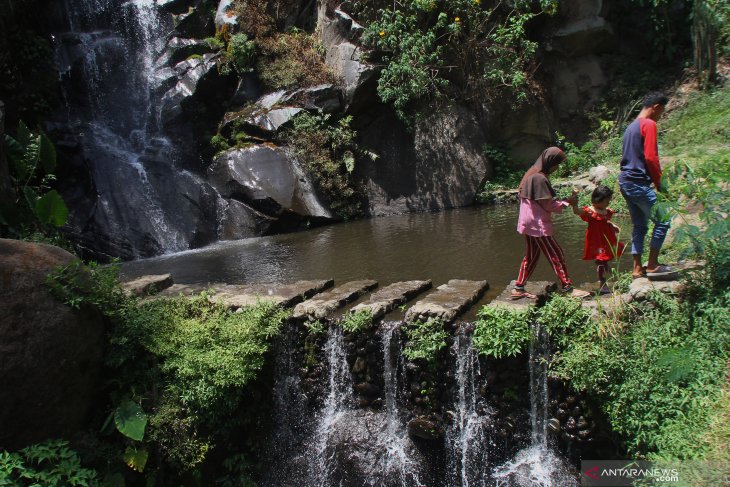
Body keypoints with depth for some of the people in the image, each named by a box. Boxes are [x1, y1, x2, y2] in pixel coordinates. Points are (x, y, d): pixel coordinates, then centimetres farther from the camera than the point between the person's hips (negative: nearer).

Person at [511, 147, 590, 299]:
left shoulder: (531, 174, 10)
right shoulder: (540, 178, -20)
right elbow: (547, 205, -18)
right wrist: (566, 202, -6)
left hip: (529, 223, 10)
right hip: (538, 225, -10)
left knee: (531, 255, 15)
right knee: (556, 255, -1)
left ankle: (519, 288, 18)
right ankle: (567, 288, 6)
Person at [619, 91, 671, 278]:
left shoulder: (632, 126, 20)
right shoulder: (649, 124, -9)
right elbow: (650, 157, -16)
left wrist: (655, 181, 21)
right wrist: (660, 184, -8)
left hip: (625, 182, 9)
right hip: (639, 183, -9)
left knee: (639, 226, 12)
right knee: (662, 221, -1)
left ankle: (637, 268, 12)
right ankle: (652, 264, 2)